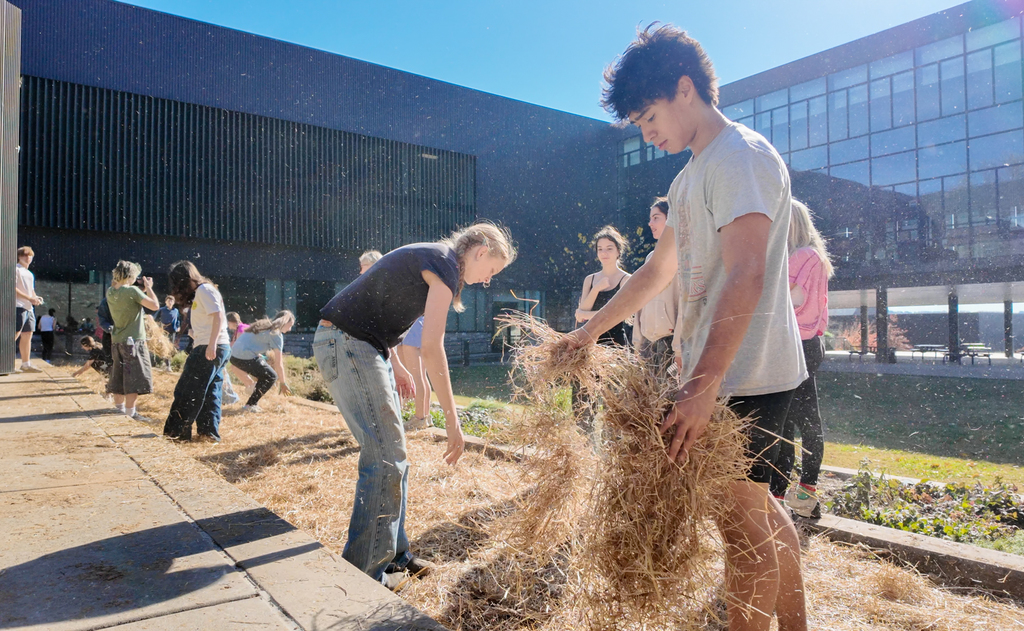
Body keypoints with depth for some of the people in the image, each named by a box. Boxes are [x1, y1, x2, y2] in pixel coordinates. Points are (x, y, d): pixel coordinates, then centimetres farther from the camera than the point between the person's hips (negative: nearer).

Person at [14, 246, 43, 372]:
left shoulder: (30, 274, 23)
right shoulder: (16, 269, -3)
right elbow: (13, 288, -12)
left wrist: (36, 298, 6)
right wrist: (29, 298, -17)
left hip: (29, 308, 9)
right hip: (18, 306, -9)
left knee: (27, 336, 8)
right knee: (15, 335, -12)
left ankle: (26, 364, 12)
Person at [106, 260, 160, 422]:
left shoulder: (110, 292, 6)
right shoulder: (132, 291, -17)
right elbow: (155, 305, -19)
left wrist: (142, 290, 14)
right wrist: (148, 288, -6)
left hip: (117, 341, 8)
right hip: (133, 340, -8)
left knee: (119, 377, 15)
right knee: (135, 378, -3)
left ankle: (119, 409, 23)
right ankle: (130, 413, -3)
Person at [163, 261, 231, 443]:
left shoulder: (204, 290, -8)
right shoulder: (199, 292, 21)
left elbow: (218, 316, -19)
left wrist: (211, 344, -25)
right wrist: (195, 333, 2)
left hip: (210, 349, -10)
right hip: (219, 348, 10)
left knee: (188, 391, -1)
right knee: (211, 392, 10)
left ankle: (178, 430, 6)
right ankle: (209, 433, 12)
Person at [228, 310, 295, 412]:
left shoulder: (265, 325, 20)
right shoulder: (276, 334, -5)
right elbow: (278, 364, -4)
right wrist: (283, 383, 5)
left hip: (233, 356, 9)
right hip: (245, 358, -9)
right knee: (271, 377, 3)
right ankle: (250, 405, 1)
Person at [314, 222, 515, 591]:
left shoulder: (428, 258, 17)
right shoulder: (445, 264, -13)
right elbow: (431, 348, -20)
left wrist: (395, 365, 19)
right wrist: (452, 420, -17)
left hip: (361, 345, 10)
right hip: (345, 343, -10)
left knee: (392, 454, 11)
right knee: (386, 457, -9)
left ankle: (393, 555, 21)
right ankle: (364, 572, 2)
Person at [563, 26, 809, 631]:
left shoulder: (742, 155, -13)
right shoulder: (692, 175, 18)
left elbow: (745, 275, -25)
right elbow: (659, 270, 24)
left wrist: (703, 384, -32)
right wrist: (591, 331, 25)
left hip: (745, 373, -10)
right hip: (718, 370, 10)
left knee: (740, 514, -3)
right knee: (757, 504, 17)